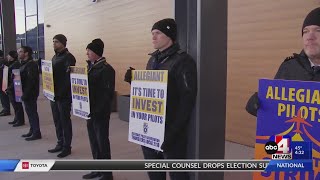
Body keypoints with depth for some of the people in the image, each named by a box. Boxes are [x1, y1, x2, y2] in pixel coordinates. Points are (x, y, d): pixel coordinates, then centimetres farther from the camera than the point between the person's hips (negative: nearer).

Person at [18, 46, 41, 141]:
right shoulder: (24, 64, 16)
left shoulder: (31, 64, -15)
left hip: (30, 93, -9)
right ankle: (32, 131, 24)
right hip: (26, 93, 9)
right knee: (29, 112, 15)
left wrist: (25, 94, -23)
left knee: (32, 112, -4)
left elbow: (31, 81, -21)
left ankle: (36, 133, 3)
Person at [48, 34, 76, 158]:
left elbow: (69, 77, -18)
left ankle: (67, 147, 10)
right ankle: (60, 143, 26)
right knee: (57, 121, 14)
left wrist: (60, 93, -21)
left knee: (65, 121, 1)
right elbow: (51, 74, 17)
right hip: (53, 95, 8)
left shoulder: (68, 57, -11)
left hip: (64, 96, -8)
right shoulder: (55, 57, 15)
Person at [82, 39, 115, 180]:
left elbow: (108, 93, -19)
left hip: (100, 113, -8)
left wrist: (97, 110, -22)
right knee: (93, 141, 15)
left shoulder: (106, 69, -14)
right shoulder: (90, 66, 12)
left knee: (102, 141, 1)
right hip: (90, 111, 8)